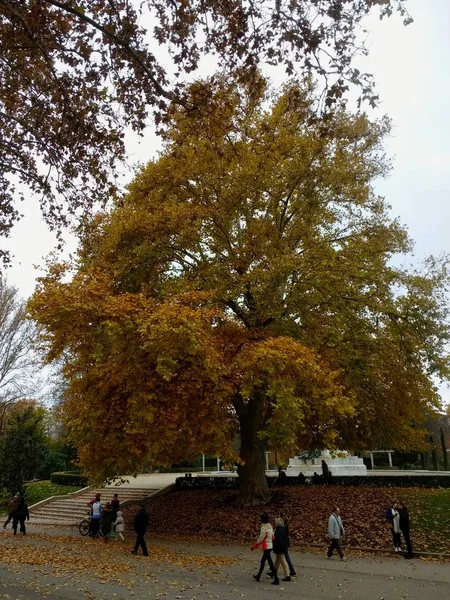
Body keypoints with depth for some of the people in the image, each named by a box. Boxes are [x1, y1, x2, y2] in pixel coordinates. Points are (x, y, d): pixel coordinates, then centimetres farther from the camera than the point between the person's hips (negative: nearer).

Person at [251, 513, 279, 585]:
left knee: (270, 563, -3)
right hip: (270, 546, 9)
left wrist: (254, 547, -4)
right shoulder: (270, 526, 3)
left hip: (266, 548, -9)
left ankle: (276, 580, 1)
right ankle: (258, 576, 34)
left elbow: (260, 540, -16)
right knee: (262, 561, 21)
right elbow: (272, 537, 11)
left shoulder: (264, 528, -23)